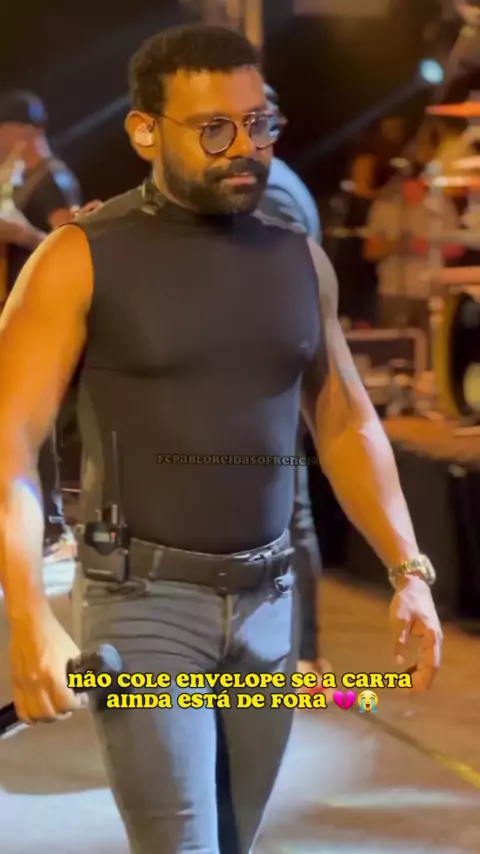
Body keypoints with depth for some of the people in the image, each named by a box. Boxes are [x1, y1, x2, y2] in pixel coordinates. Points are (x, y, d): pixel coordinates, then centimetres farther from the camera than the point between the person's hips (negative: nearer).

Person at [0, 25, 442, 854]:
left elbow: (347, 426, 16)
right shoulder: (83, 259, -6)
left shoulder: (301, 260, 8)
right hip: (146, 598, -4)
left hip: (268, 599, 5)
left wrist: (408, 570, 6)